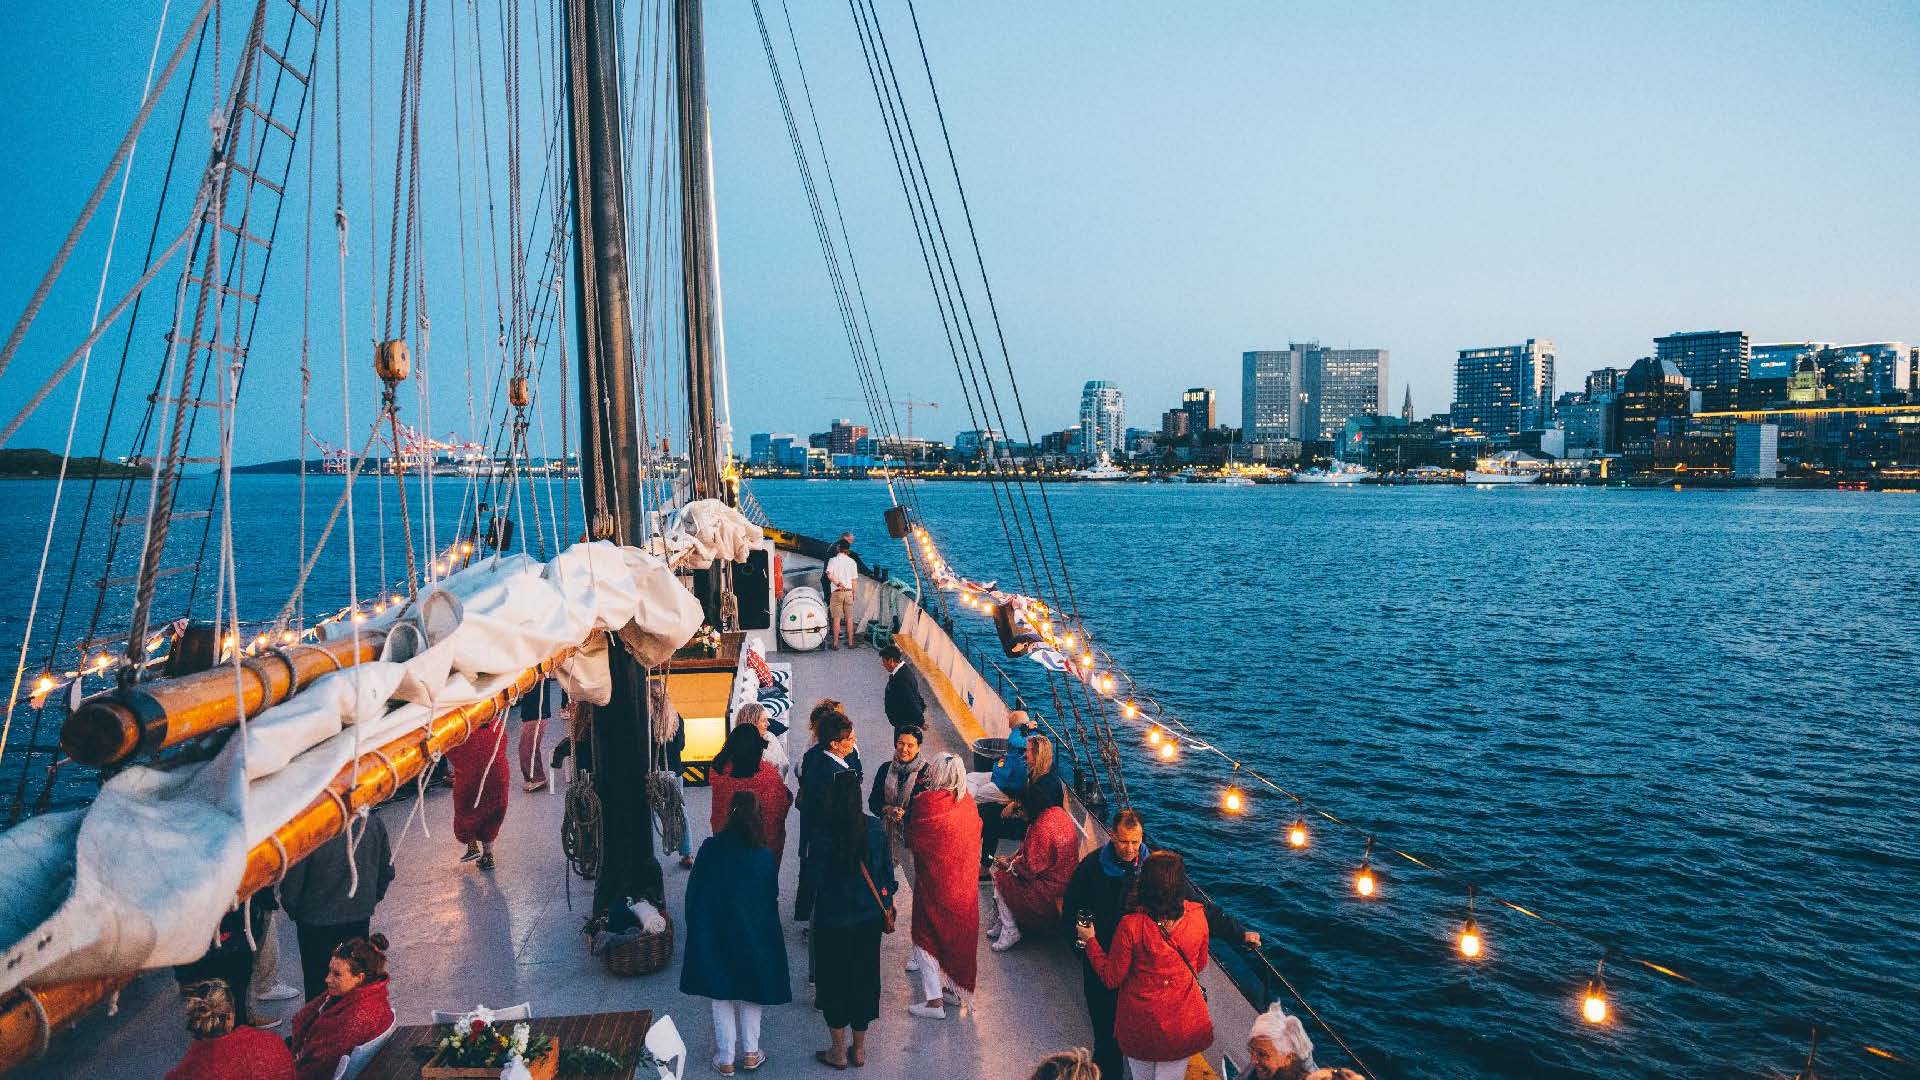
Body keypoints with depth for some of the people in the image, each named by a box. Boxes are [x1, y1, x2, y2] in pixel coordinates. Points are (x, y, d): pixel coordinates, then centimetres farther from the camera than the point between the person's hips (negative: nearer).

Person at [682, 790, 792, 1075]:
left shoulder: (710, 848, -14)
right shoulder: (765, 857, -14)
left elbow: (693, 892, -5)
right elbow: (772, 899, -3)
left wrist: (697, 929, 8)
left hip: (714, 936, 0)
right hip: (754, 936, 0)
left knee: (722, 997, 14)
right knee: (750, 995, 18)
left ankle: (725, 1059, 20)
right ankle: (750, 1053, 24)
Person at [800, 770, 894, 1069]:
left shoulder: (825, 834, -21)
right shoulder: (875, 827, -8)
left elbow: (815, 879, -17)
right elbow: (887, 868, 1)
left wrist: (805, 863, 3)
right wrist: (887, 903, 15)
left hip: (833, 919, -4)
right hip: (869, 917, 4)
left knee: (834, 980, 13)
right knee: (864, 977, 17)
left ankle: (839, 1052, 24)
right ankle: (859, 1049, 30)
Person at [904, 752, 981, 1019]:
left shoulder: (926, 802, -22)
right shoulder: (967, 801, -5)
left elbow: (912, 840, -12)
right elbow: (976, 831, 6)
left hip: (935, 883, -6)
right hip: (965, 883, 6)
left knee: (927, 936, 8)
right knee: (959, 932, 20)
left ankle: (934, 1000, 9)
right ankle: (958, 989, 32)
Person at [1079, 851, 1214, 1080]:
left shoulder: (1131, 926, -27)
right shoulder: (1198, 915, -17)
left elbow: (1111, 979, -13)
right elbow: (1199, 964, 2)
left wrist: (1090, 940, 0)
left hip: (1141, 1024, -2)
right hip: (1183, 1024, 2)